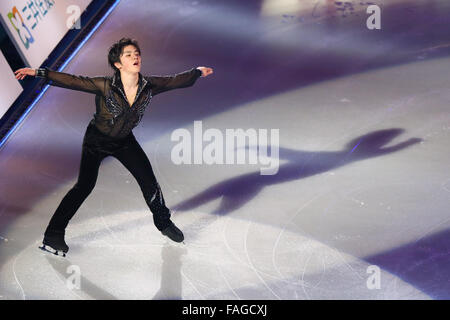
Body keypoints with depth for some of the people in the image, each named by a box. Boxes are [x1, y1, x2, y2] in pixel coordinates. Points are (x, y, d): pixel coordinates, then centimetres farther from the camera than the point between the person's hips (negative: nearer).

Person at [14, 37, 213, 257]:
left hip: (124, 142, 4)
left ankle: (163, 223, 28)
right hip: (97, 140, -4)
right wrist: (39, 73, -36)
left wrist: (197, 72, 11)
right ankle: (53, 234, 5)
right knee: (84, 186, -8)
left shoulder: (149, 86, -16)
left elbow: (176, 81, 0)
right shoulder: (105, 86, -28)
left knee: (148, 180, 2)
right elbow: (71, 81, -30)